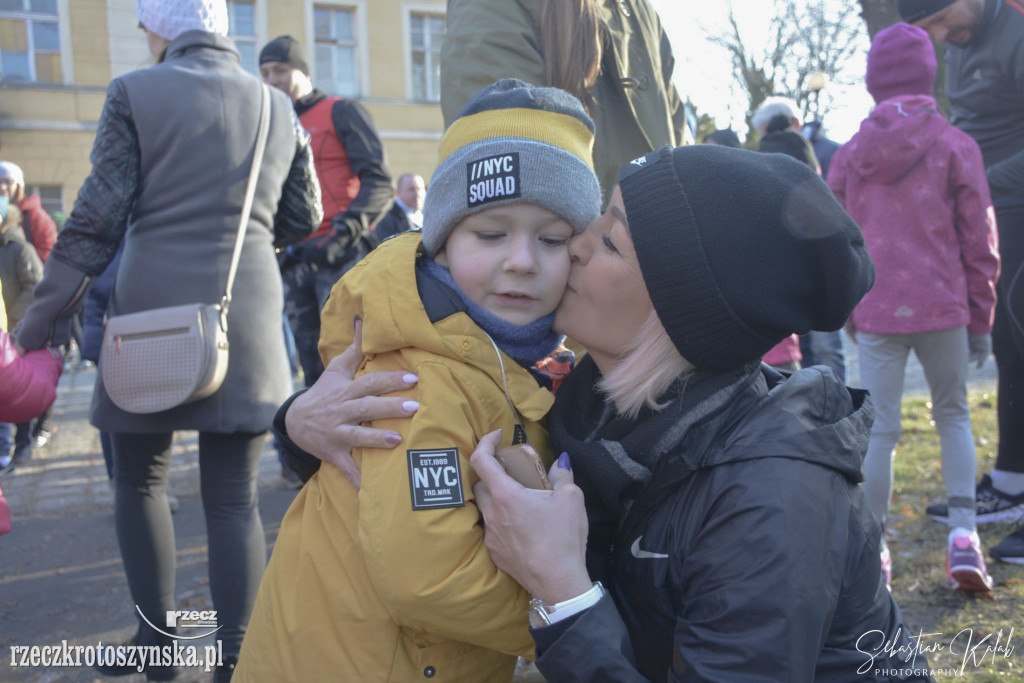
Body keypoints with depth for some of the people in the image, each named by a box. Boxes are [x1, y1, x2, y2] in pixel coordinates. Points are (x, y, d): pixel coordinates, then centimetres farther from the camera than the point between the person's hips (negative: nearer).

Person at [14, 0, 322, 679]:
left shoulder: (136, 93, -1)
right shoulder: (278, 107, 9)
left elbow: (97, 219, -5)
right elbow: (304, 219, 13)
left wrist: (43, 319, 1)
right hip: (248, 319, 2)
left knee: (140, 480, 17)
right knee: (234, 497, 5)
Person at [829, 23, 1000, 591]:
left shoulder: (848, 155, 5)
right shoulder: (955, 146, -1)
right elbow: (979, 243, 0)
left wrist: (847, 313, 18)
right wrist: (981, 320, 8)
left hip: (875, 315, 1)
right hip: (942, 309, -1)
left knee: (879, 428, 6)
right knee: (953, 416, 15)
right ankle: (963, 533, 7)